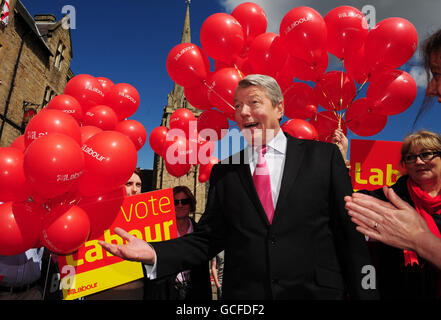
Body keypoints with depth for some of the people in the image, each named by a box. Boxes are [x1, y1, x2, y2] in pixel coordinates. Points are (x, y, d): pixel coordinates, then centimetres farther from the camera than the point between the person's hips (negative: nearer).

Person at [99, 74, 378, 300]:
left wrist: (364, 293, -4)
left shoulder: (324, 156, -1)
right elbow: (208, 238, 2)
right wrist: (154, 253, -11)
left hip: (317, 292, -1)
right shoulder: (225, 172, 4)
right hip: (244, 293, 2)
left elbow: (351, 233, -2)